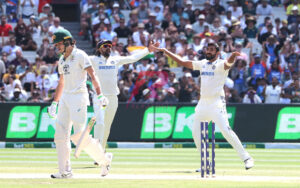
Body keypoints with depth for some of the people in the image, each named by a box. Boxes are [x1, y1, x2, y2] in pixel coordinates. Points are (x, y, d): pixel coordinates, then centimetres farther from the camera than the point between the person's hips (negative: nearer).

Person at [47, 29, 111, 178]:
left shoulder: (80, 55, -8)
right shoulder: (62, 60, 16)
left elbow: (92, 75, -16)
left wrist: (99, 95, -26)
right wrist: (54, 103, 25)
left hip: (79, 97, -8)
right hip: (65, 98, 8)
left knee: (79, 135, -14)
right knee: (60, 134, 1)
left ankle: (104, 160, 3)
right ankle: (65, 171, 4)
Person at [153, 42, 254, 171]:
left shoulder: (220, 64, -6)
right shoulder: (202, 64, 14)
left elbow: (228, 63, -29)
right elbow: (182, 62, 20)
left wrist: (233, 56, -52)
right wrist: (165, 51, 18)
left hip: (216, 103, -7)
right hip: (203, 102, 7)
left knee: (226, 130, -20)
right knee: (196, 134, 5)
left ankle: (246, 158, -16)